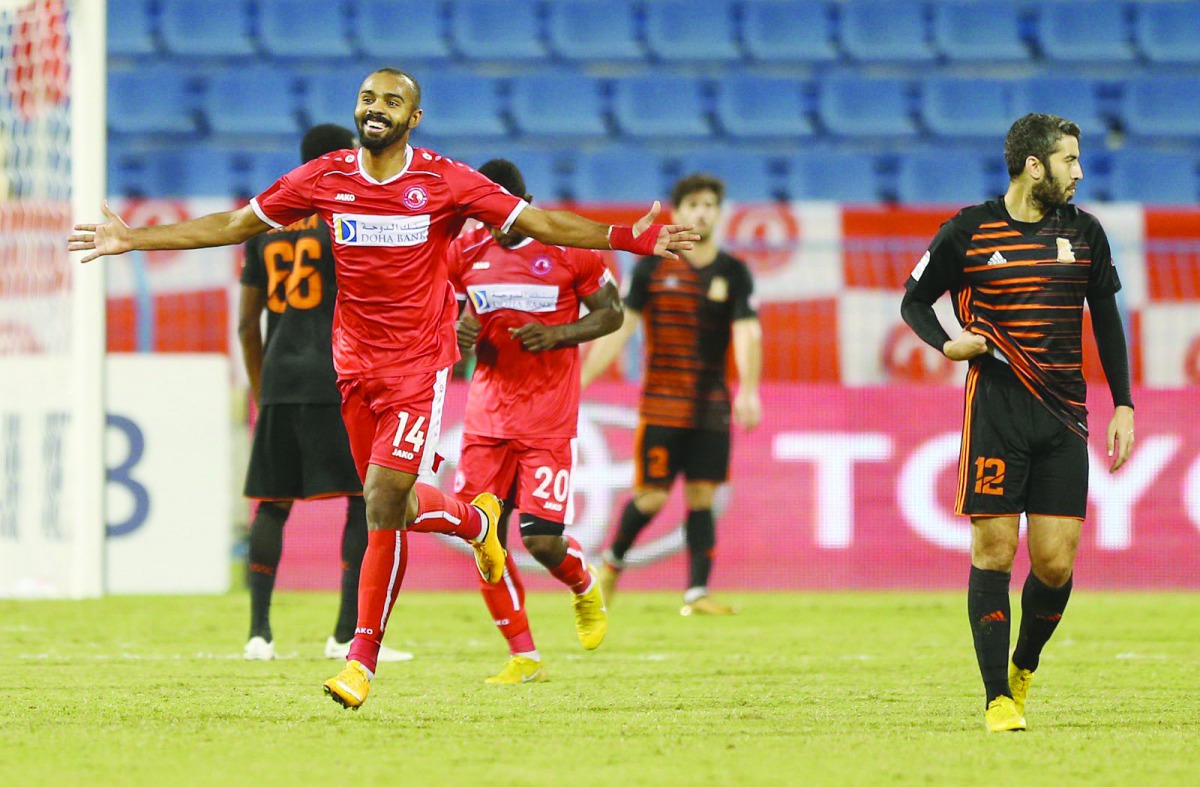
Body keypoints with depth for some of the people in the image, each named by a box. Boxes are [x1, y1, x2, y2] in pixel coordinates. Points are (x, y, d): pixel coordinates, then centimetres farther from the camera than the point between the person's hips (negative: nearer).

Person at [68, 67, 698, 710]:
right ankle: (474, 518, 40)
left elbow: (537, 222, -4)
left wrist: (628, 239, -14)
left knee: (384, 502, -15)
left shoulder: (445, 184, -7)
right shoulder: (322, 180, 2)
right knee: (390, 505, 11)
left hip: (419, 364, -4)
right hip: (355, 363, 4)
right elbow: (234, 224, 10)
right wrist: (133, 240, 8)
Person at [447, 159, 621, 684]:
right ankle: (523, 657, 9)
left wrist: (557, 335, -14)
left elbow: (611, 312, 2)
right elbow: (449, 310, 18)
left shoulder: (568, 249, -6)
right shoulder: (466, 252, 5)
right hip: (487, 418, 4)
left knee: (542, 539, -11)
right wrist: (456, 332, -7)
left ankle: (585, 588, 26)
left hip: (548, 422, -4)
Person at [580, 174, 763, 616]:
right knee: (652, 496, -4)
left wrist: (749, 390, -23)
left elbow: (747, 334, -7)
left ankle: (697, 593, -1)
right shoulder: (653, 268, 0)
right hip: (661, 403, -2)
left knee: (702, 497, -1)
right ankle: (613, 561, 21)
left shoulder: (733, 273, 4)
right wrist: (580, 383, -8)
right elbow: (618, 329, -1)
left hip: (712, 405, 2)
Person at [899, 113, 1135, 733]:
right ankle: (997, 697, 0)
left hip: (1064, 417, 3)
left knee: (1056, 561, -2)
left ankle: (1024, 667, 24)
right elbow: (914, 300, 10)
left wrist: (1123, 406, 10)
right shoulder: (968, 232, 0)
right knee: (994, 552, -6)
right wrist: (947, 343, -10)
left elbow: (1107, 322, 16)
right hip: (996, 408, -3)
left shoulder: (1084, 233, 9)